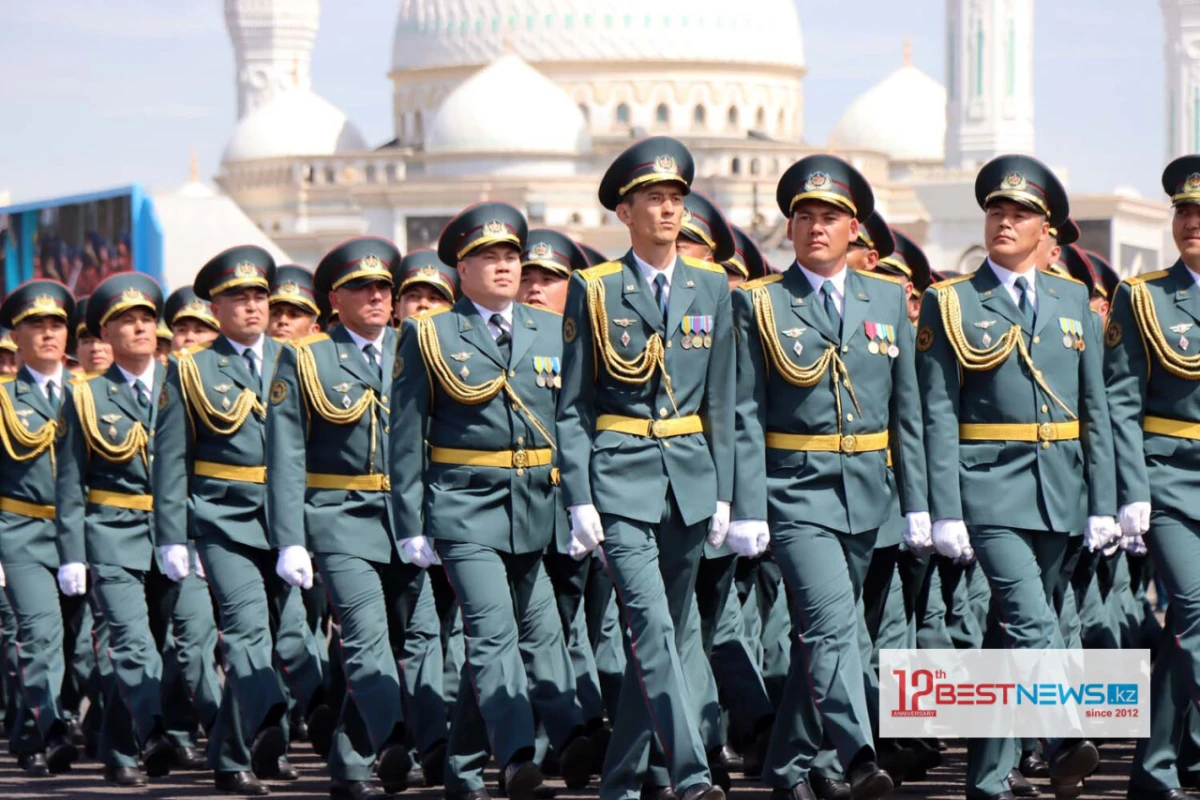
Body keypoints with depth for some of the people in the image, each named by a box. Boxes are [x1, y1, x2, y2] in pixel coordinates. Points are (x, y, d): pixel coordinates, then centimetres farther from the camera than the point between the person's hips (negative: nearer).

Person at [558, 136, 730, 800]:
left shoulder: (711, 288, 9)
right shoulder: (593, 291, 0)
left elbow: (720, 398, 12)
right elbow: (572, 405, 0)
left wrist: (722, 492, 7)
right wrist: (579, 501, -7)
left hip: (691, 477, 4)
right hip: (620, 477, -4)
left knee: (664, 632, 7)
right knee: (651, 624, -16)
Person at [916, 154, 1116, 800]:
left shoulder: (1074, 301, 12)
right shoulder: (949, 304, 1)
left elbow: (1094, 408, 12)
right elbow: (938, 413, -4)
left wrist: (1102, 504, 6)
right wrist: (946, 511, -12)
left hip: (1060, 490, 4)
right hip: (990, 486, -4)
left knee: (1011, 633, 9)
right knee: (1032, 622, -21)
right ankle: (1064, 745, -32)